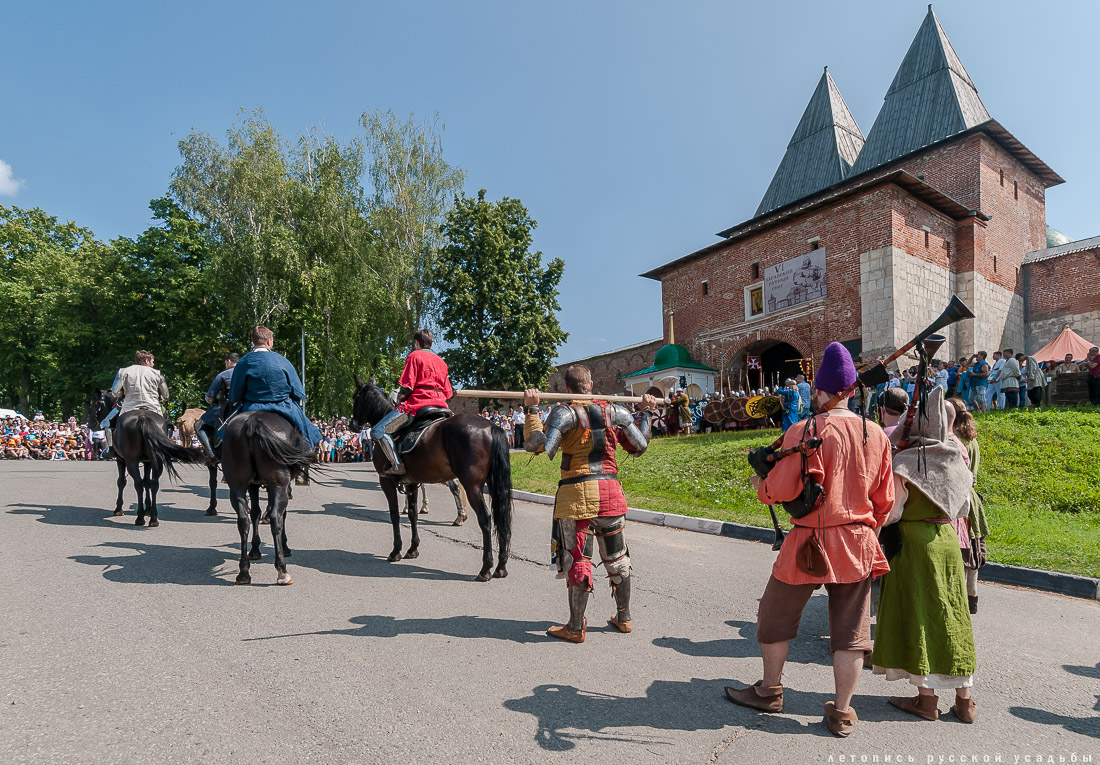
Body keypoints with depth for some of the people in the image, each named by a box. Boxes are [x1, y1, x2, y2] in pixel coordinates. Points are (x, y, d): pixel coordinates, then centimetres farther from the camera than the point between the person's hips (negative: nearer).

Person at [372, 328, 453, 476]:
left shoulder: (415, 356, 2)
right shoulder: (441, 361, 23)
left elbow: (406, 386, -8)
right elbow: (448, 392, 20)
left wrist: (395, 399, 5)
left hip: (417, 404, -8)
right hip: (440, 406, 8)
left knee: (377, 430, -6)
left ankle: (397, 465, -22)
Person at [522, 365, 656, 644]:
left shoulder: (565, 412, -8)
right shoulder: (614, 411, 6)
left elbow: (538, 445, -17)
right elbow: (640, 445, 13)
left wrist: (532, 409, -10)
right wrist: (646, 412, 25)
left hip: (577, 494, -5)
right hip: (611, 492, 5)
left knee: (577, 560, 4)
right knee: (617, 558, 18)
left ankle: (576, 627, 11)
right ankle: (624, 617, 31)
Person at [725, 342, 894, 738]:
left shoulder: (804, 431, -15)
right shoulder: (876, 433, 1)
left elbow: (783, 488, -18)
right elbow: (884, 498, 8)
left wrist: (760, 486, 3)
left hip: (810, 543, -4)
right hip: (858, 544, 5)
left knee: (776, 615, 15)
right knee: (850, 631, 13)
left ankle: (770, 691, 30)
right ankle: (842, 711, 22)